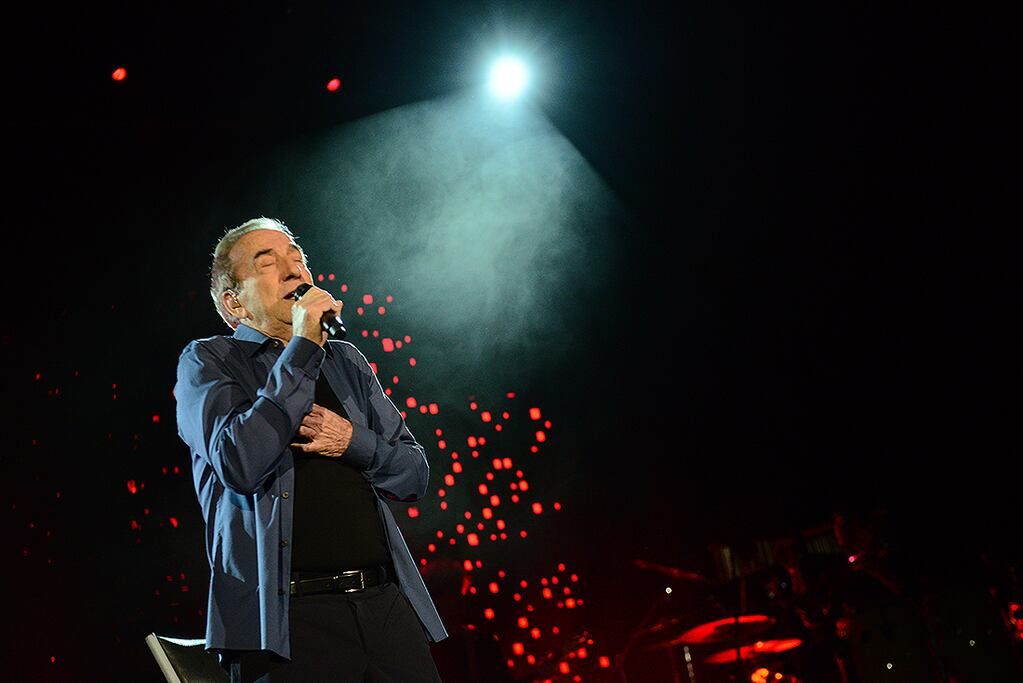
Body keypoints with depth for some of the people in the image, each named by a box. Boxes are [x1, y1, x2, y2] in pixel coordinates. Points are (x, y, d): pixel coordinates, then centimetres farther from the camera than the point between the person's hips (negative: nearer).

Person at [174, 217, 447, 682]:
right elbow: (240, 464, -16)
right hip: (287, 617, -4)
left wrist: (352, 441, -6)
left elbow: (415, 474, 14)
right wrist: (301, 349, -14)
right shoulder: (207, 361, 2)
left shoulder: (346, 361, 16)